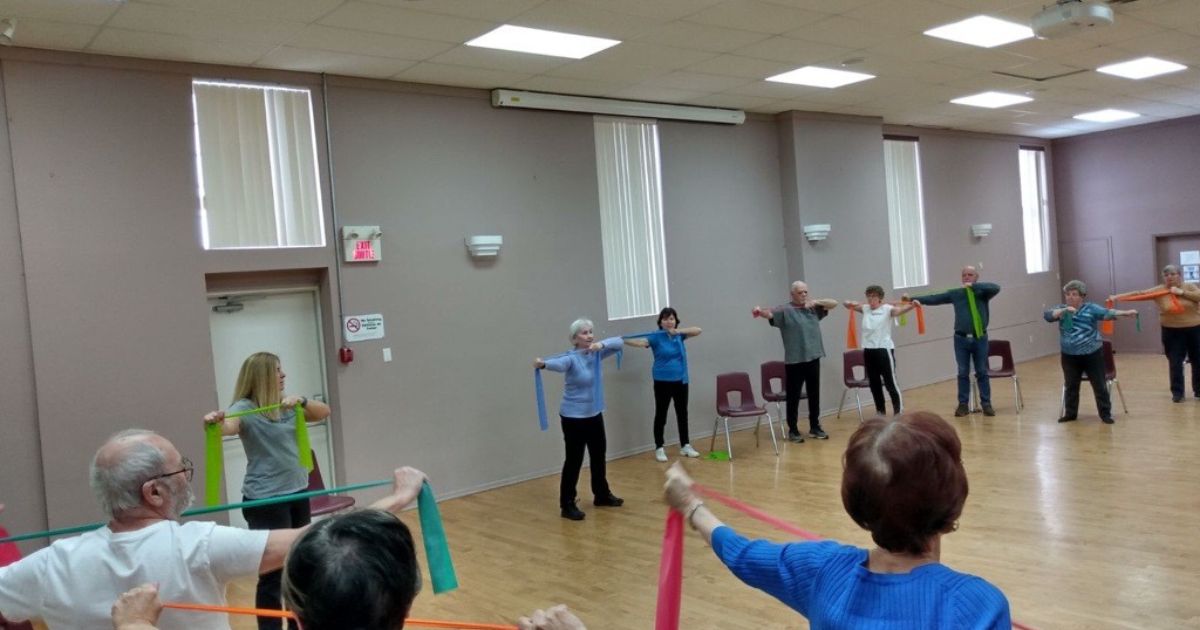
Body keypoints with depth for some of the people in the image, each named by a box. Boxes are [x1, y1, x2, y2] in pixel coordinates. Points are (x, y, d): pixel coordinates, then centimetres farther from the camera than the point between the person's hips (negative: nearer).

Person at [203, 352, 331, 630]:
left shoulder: (287, 405, 7)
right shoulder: (245, 408, -13)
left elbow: (323, 412, 5)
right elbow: (229, 426, -32)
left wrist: (302, 401, -13)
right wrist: (216, 423, -55)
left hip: (297, 492, 7)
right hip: (266, 500, -7)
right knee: (273, 572, -6)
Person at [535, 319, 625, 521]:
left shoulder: (596, 354, 1)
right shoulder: (571, 358, -17)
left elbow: (619, 342, -4)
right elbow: (559, 363, -39)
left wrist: (602, 344, -25)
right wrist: (543, 363, -62)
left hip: (594, 413, 7)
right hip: (574, 416, -7)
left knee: (599, 455, 18)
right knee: (574, 459, -4)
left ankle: (602, 495, 35)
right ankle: (567, 505, 4)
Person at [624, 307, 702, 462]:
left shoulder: (679, 335, 4)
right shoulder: (656, 337, -9)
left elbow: (697, 330, -4)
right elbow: (641, 342, -26)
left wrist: (679, 331, -18)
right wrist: (622, 340, -44)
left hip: (680, 380, 4)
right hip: (662, 381, -4)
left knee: (682, 413, 12)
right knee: (661, 415, 4)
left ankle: (685, 446, 24)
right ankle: (659, 448, 14)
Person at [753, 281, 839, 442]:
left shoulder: (814, 308, 13)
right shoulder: (785, 310, -3)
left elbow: (834, 303, 11)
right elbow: (769, 314, -18)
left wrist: (816, 302, -6)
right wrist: (760, 311, -41)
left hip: (813, 358, 5)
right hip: (794, 360, -4)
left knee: (814, 395, 12)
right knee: (793, 397, 1)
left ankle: (815, 427, 25)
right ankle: (793, 430, 11)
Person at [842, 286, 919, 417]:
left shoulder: (887, 309, -6)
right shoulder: (865, 309, 9)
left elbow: (900, 310, -25)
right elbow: (846, 304, 13)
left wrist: (912, 305, -47)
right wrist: (848, 303, -13)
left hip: (884, 349, -6)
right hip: (868, 350, 6)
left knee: (890, 383, -1)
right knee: (874, 384, 13)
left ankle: (898, 412, 9)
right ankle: (880, 412, 26)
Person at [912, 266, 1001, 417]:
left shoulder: (982, 292, 1)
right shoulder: (955, 294, 7)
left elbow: (996, 288, -18)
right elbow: (934, 298, 6)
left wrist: (973, 286, -21)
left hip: (979, 338, -1)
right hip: (961, 339, 2)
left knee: (982, 372, 6)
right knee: (963, 373, 6)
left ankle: (986, 404, 12)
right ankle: (963, 404, 12)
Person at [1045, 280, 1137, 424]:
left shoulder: (1091, 308, -3)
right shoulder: (1061, 309, 3)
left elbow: (1107, 313, -15)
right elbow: (1047, 315, -13)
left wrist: (1125, 313, -32)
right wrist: (1063, 310, -28)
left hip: (1092, 354, -2)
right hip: (1070, 356, 3)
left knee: (1099, 385, 4)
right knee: (1070, 386, 13)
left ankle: (1105, 414, 15)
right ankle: (1070, 413, 26)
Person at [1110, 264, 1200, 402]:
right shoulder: (1159, 290, -6)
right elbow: (1139, 293, -15)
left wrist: (1182, 292, -23)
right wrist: (1118, 296, -25)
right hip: (1172, 332, -1)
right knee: (1175, 363, 0)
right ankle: (1177, 392, 9)